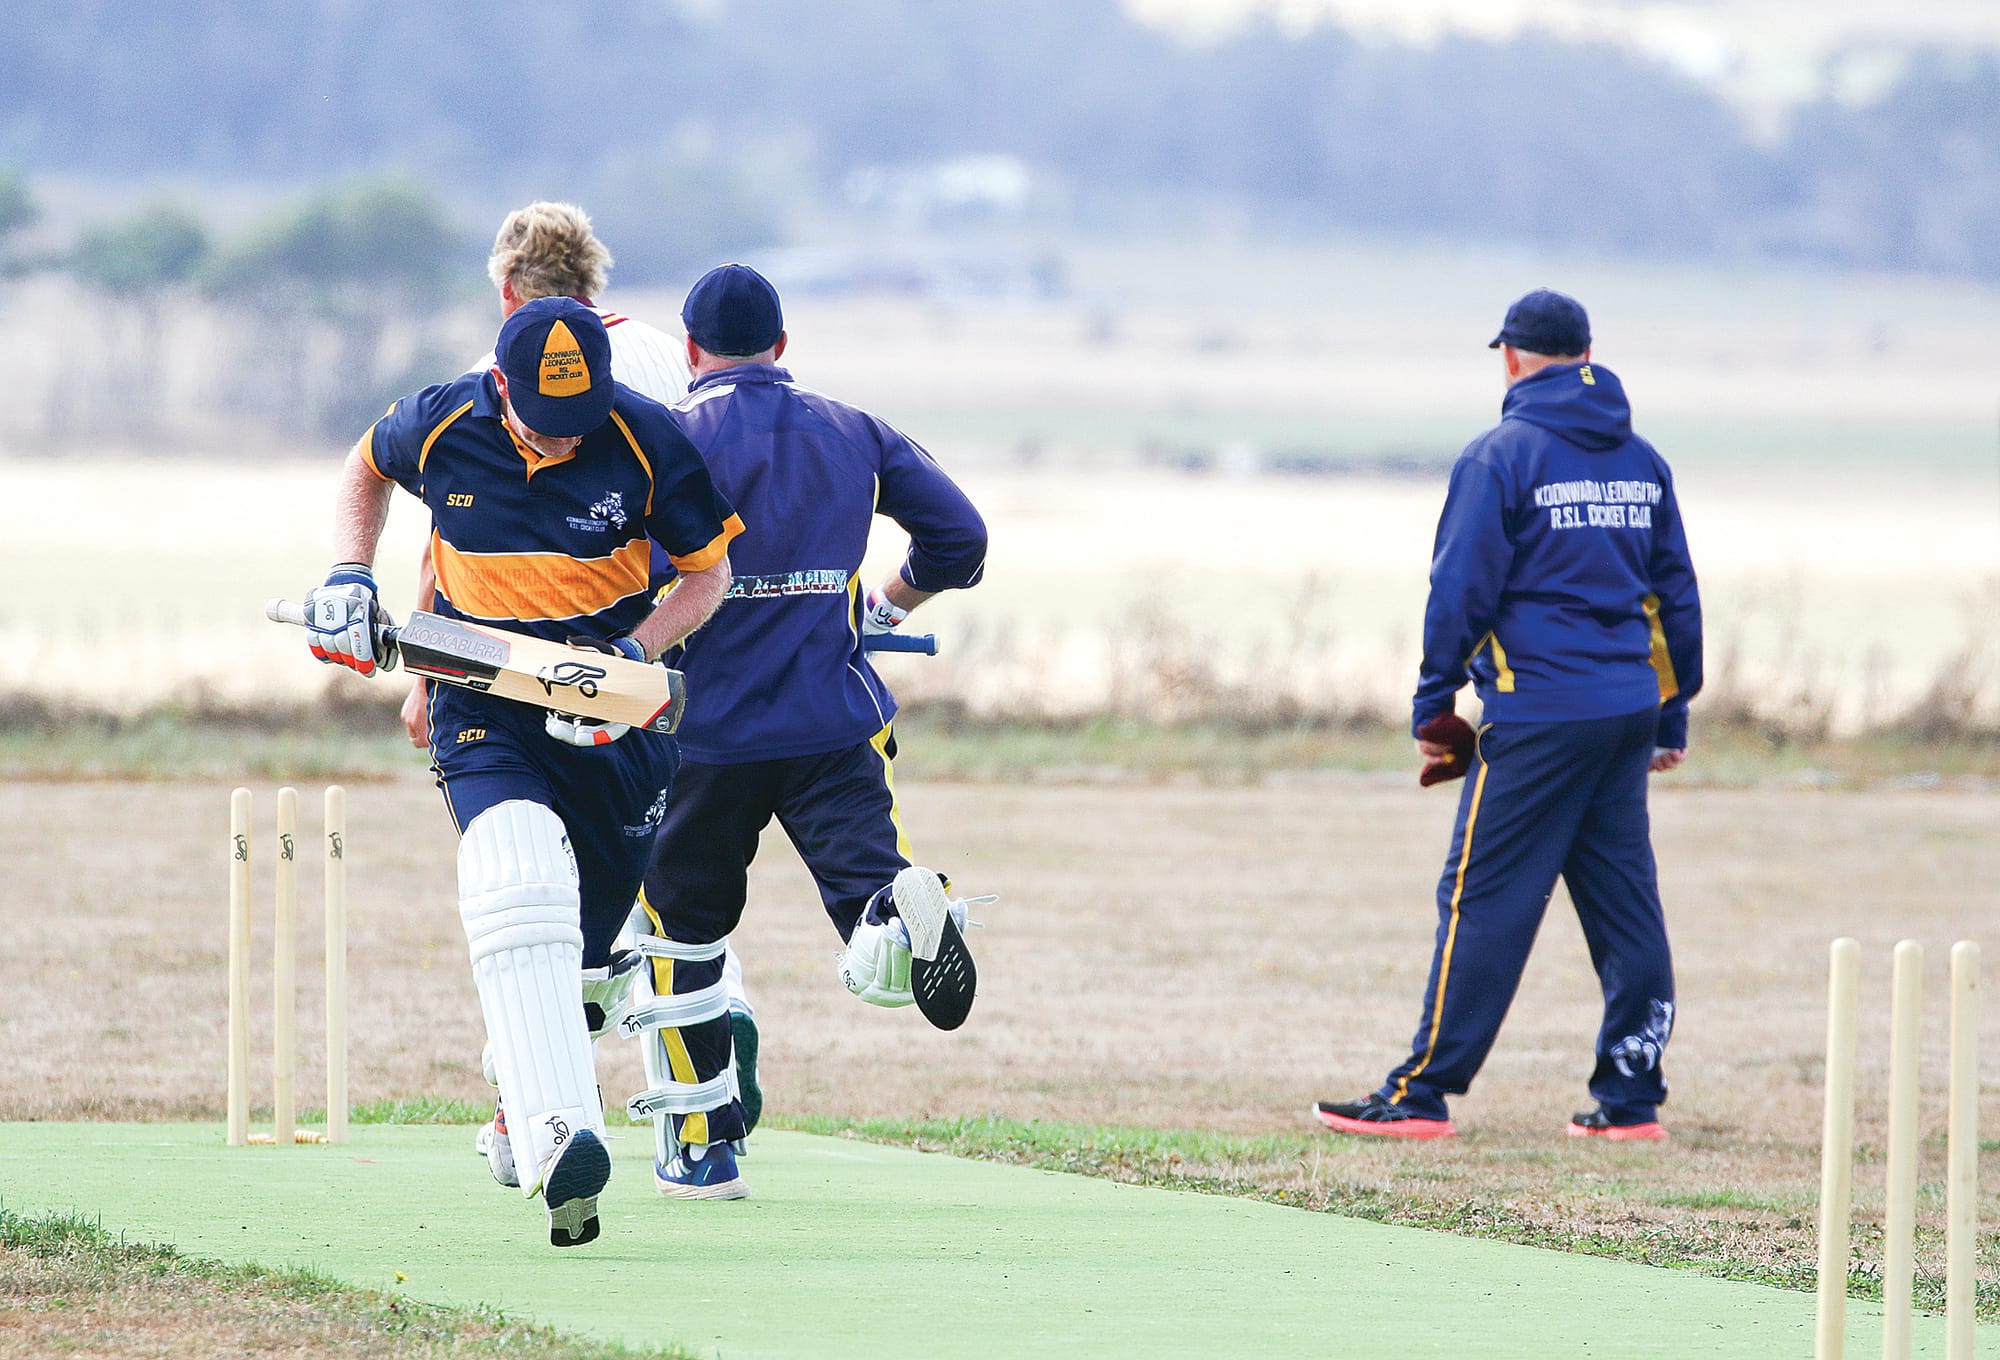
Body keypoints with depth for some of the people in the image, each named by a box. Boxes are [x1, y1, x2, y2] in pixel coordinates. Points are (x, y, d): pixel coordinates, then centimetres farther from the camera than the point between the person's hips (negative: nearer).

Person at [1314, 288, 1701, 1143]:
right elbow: (1677, 595, 16)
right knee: (1624, 904, 9)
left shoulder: (1501, 456, -6)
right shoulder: (1640, 461, 12)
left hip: (1537, 718, -6)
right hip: (1628, 709, 6)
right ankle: (1630, 1098, 9)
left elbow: (1461, 591, -9)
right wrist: (1672, 719, 22)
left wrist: (1433, 710, -2)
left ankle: (1422, 1096, -6)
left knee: (1483, 901, -5)